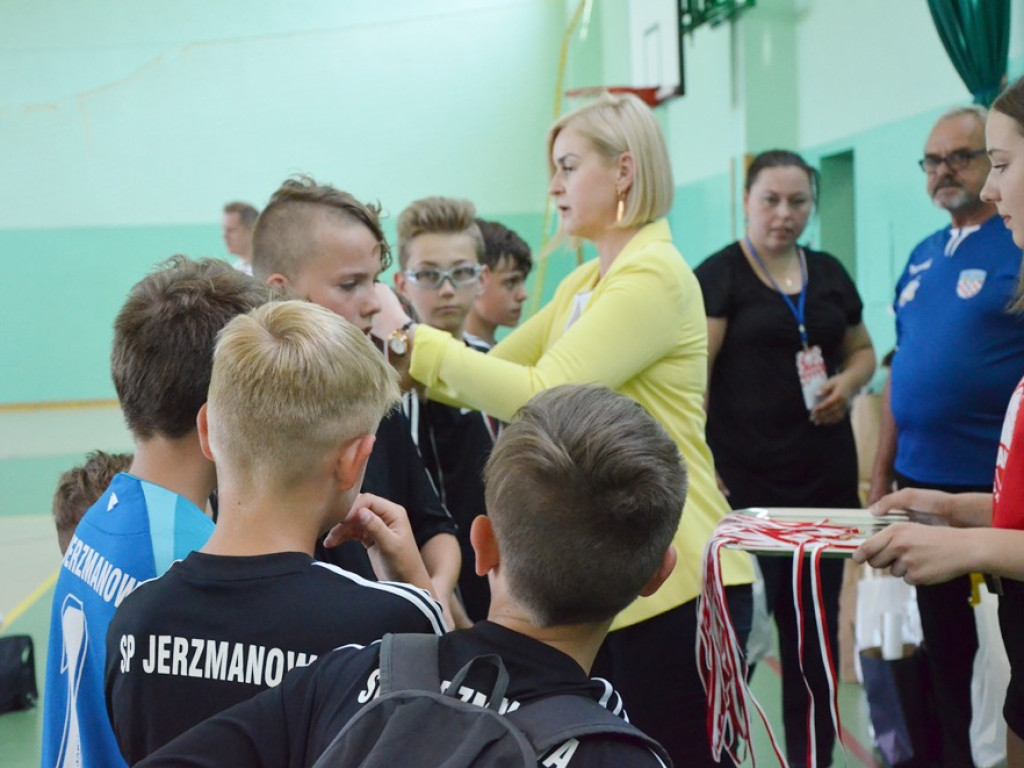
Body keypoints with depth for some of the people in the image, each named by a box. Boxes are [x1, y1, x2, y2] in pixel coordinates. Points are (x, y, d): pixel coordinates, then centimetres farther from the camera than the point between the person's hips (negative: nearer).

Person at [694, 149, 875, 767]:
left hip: (826, 478, 5)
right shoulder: (718, 276, -4)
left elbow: (862, 351, 22)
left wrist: (848, 383, 0)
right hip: (745, 483, -5)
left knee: (816, 632, 11)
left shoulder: (830, 274, 12)